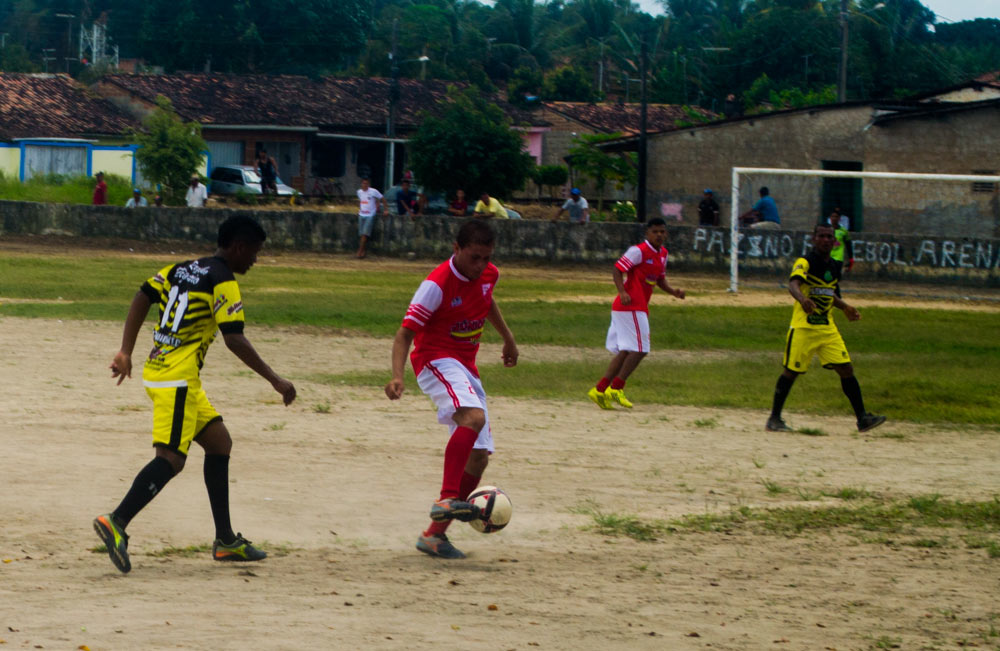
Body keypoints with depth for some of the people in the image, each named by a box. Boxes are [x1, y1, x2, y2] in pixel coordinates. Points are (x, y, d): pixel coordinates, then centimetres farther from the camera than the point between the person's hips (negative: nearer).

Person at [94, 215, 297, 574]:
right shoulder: (223, 281, -10)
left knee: (219, 442, 16)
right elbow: (235, 340, -17)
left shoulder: (181, 269, 15)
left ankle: (225, 540, 18)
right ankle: (117, 522, -29)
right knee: (171, 459, -15)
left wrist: (126, 352, 12)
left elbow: (141, 299, 11)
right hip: (177, 379, -10)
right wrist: (275, 380, -13)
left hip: (158, 370, 10)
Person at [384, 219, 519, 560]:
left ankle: (435, 534, 9)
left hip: (466, 366, 8)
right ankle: (447, 500, -42)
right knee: (474, 417, -36)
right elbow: (405, 332, -20)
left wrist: (508, 337, 35)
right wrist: (398, 375, -35)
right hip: (436, 361, -8)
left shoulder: (488, 275, 2)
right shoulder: (437, 285, -19)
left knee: (479, 455, 2)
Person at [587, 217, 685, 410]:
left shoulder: (662, 254, 15)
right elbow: (617, 269, -14)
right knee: (639, 349, -12)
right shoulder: (639, 251, -12)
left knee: (625, 351, 9)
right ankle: (616, 388, -7)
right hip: (631, 306, -10)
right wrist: (622, 292, -28)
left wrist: (673, 291, 7)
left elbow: (660, 279, 25)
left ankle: (600, 390, 9)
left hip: (639, 308, 10)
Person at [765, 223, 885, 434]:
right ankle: (774, 419, 10)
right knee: (791, 371, -2)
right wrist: (803, 299, -51)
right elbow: (793, 284, -31)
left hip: (828, 329, 6)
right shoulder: (805, 263, -11)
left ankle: (862, 418, 1)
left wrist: (845, 308, 13)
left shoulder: (834, 267, 12)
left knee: (846, 369, -1)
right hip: (803, 327, -6)